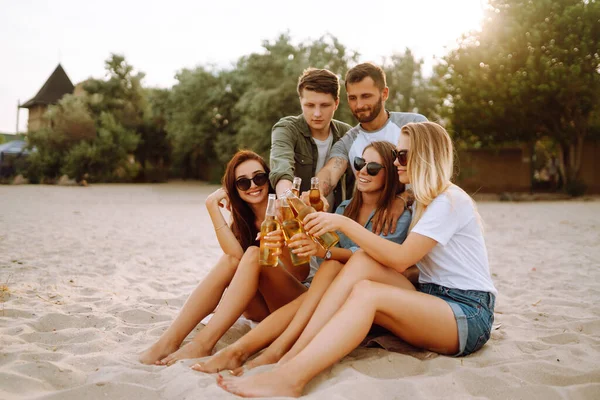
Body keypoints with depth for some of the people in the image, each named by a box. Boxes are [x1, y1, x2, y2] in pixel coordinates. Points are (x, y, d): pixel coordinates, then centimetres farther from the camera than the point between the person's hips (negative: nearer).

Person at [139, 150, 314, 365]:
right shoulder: (242, 220, 6)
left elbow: (301, 273, -14)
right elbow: (236, 256, -18)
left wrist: (282, 250, -35)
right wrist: (213, 207, -17)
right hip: (259, 309, 4)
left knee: (254, 254, -27)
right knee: (229, 259, -22)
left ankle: (203, 343, -34)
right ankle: (169, 341, -27)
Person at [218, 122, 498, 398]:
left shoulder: (450, 200, -12)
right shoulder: (423, 201, 17)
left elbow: (401, 259, -21)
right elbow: (390, 260, 7)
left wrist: (344, 223, -21)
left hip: (469, 316, -7)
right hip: (431, 302, 7)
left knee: (365, 292, -32)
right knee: (362, 261, -17)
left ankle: (290, 377, -40)